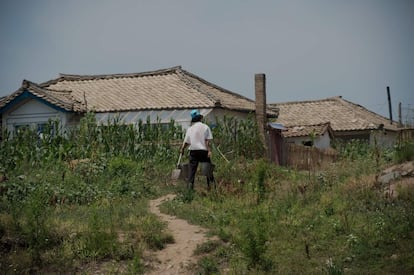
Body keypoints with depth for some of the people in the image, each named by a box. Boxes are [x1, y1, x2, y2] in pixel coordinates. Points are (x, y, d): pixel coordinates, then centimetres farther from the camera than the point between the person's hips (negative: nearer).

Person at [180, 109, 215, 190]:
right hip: (203, 150, -2)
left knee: (192, 168, 5)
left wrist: (182, 149, 25)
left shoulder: (190, 129, 5)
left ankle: (190, 184, 0)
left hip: (193, 151, 2)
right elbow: (208, 140, -9)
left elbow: (186, 142, 9)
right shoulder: (205, 127, -2)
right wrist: (209, 150, -10)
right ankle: (211, 183, 6)